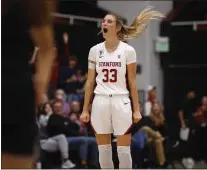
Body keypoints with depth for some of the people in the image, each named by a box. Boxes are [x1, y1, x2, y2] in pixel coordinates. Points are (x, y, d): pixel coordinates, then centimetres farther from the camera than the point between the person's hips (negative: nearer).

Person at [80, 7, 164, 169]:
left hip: (121, 102, -2)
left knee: (124, 150, -2)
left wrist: (136, 109, -3)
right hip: (100, 102, 3)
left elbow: (132, 82, 1)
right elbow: (90, 82, 9)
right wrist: (85, 109, 6)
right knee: (103, 149, 6)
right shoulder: (95, 50, 5)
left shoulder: (128, 50, -2)